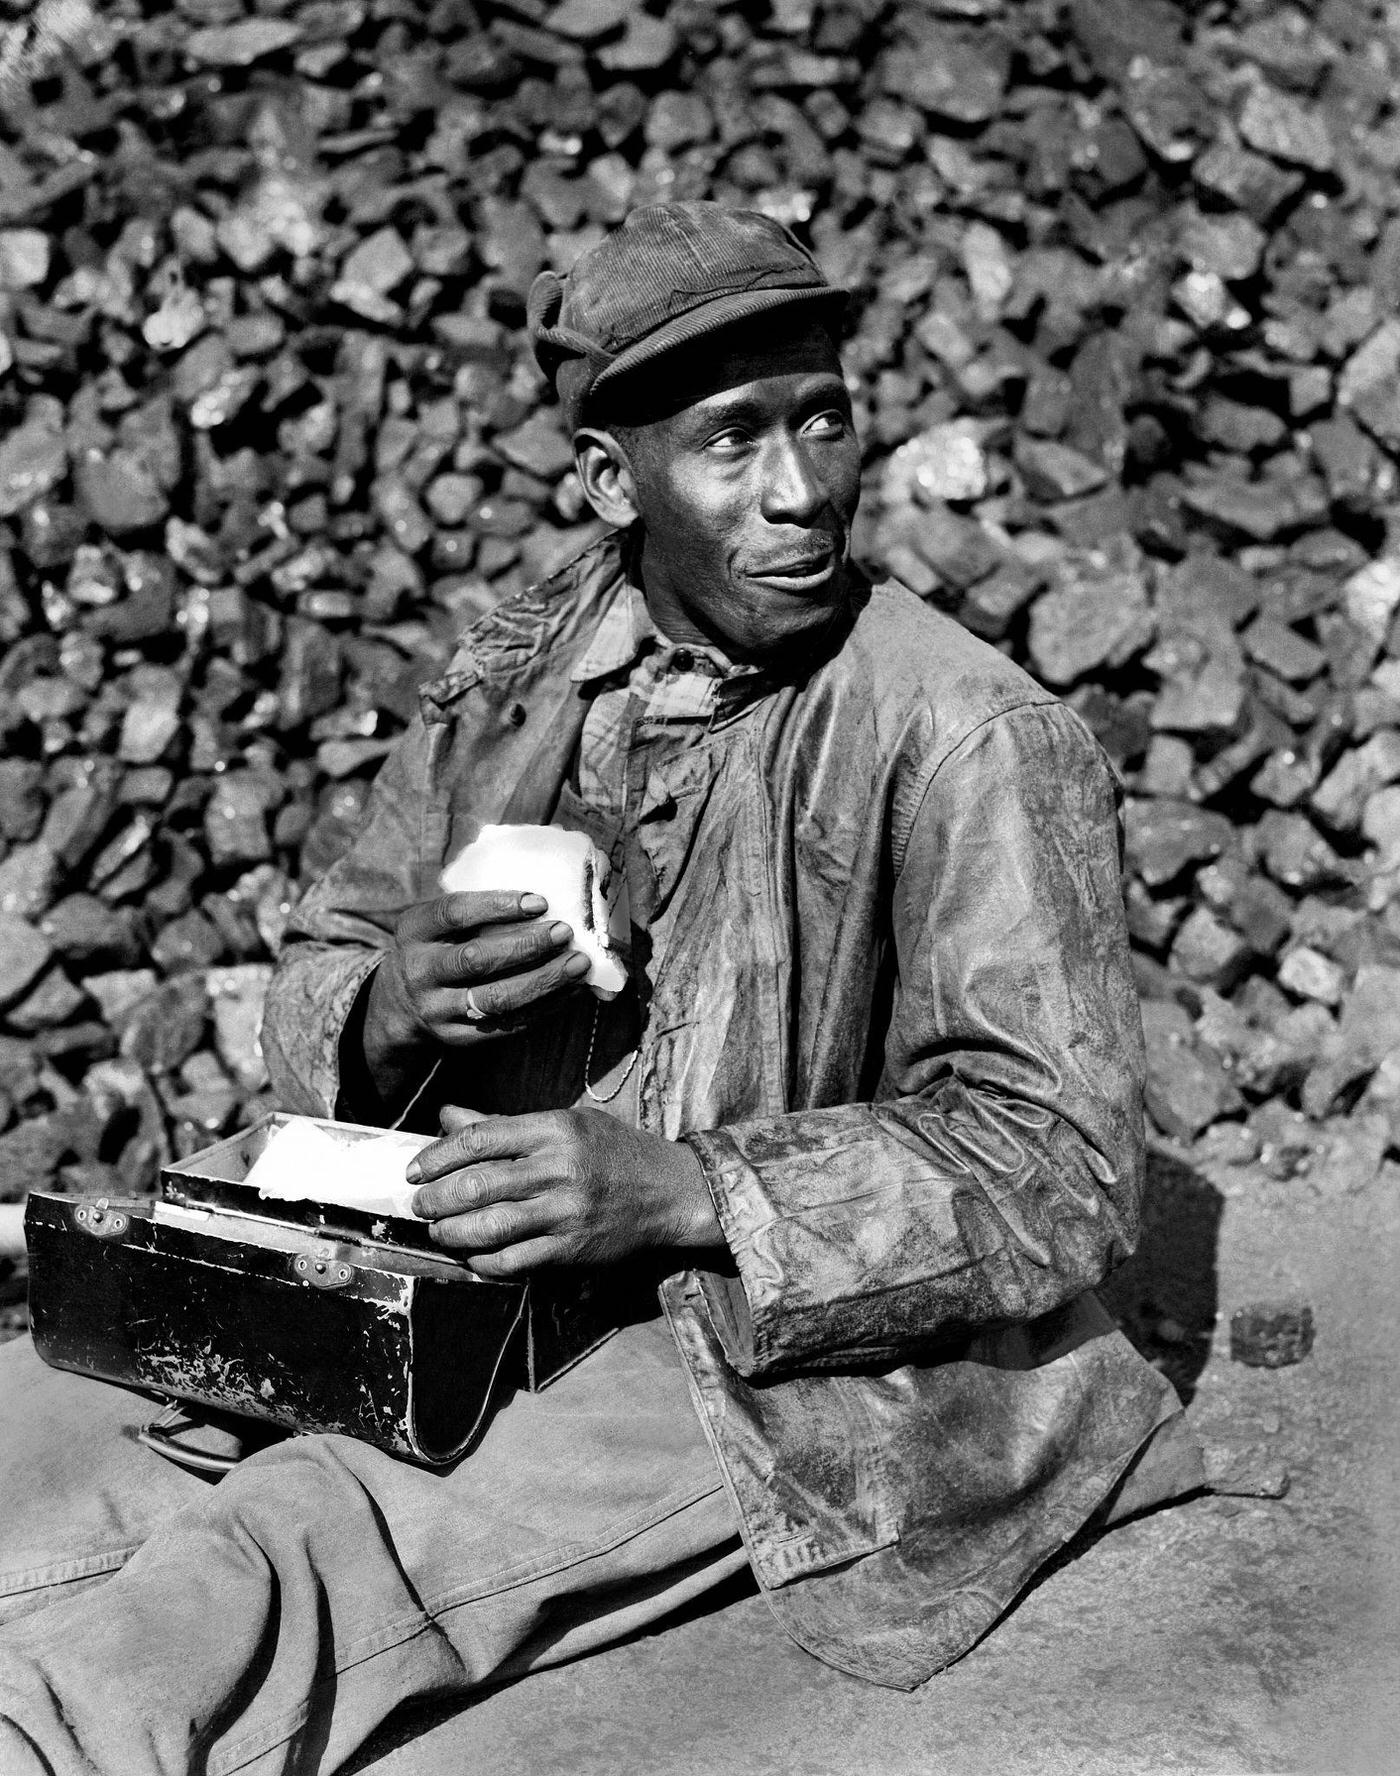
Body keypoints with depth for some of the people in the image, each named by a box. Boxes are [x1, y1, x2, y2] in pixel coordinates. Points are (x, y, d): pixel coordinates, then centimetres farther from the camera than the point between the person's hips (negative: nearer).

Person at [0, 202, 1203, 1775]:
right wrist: (391, 1008, -14)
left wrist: (683, 1187, -28)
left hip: (777, 1358, -5)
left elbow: (1060, 1161, -16)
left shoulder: (976, 742, -13)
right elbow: (315, 975, 12)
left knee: (300, 1555, -25)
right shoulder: (515, 671, 5)